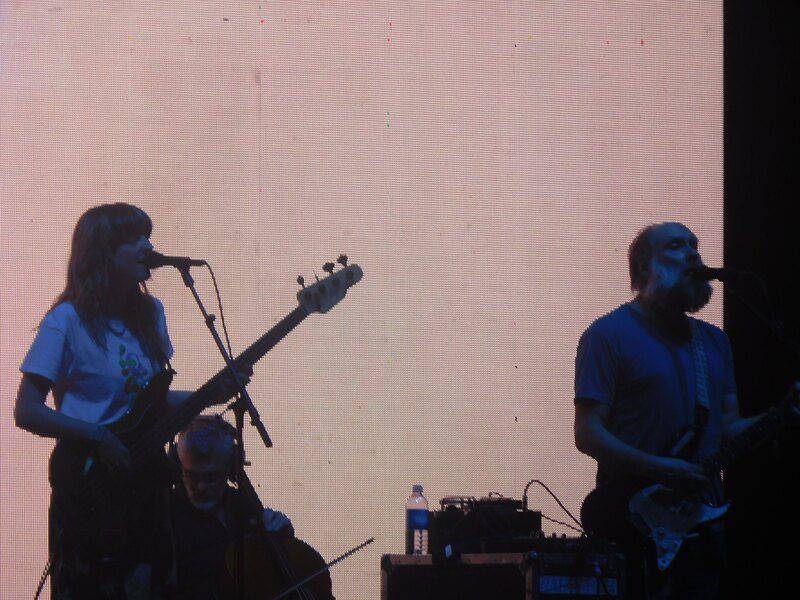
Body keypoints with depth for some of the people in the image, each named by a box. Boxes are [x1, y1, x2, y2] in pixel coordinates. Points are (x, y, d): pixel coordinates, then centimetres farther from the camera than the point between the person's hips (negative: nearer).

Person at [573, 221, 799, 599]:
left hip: (705, 520, 6)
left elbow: (728, 429, 16)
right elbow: (588, 434, -11)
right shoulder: (610, 334, -5)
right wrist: (659, 470, -22)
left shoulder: (713, 341, 16)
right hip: (640, 517, -6)